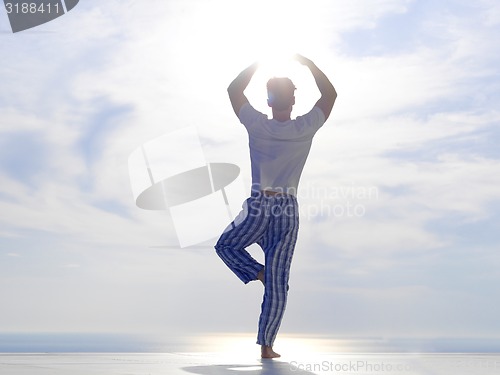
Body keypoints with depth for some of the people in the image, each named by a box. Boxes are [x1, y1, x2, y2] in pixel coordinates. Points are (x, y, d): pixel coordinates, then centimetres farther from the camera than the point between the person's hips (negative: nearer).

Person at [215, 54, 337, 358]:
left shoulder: (257, 125, -7)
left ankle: (258, 274, 4)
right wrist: (307, 63, 14)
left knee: (225, 246, 28)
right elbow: (330, 94, 11)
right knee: (278, 283, 4)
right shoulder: (306, 128, -5)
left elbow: (234, 90, 9)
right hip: (288, 210, 1)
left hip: (257, 207, -1)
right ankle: (267, 345, 5)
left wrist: (257, 64, 14)